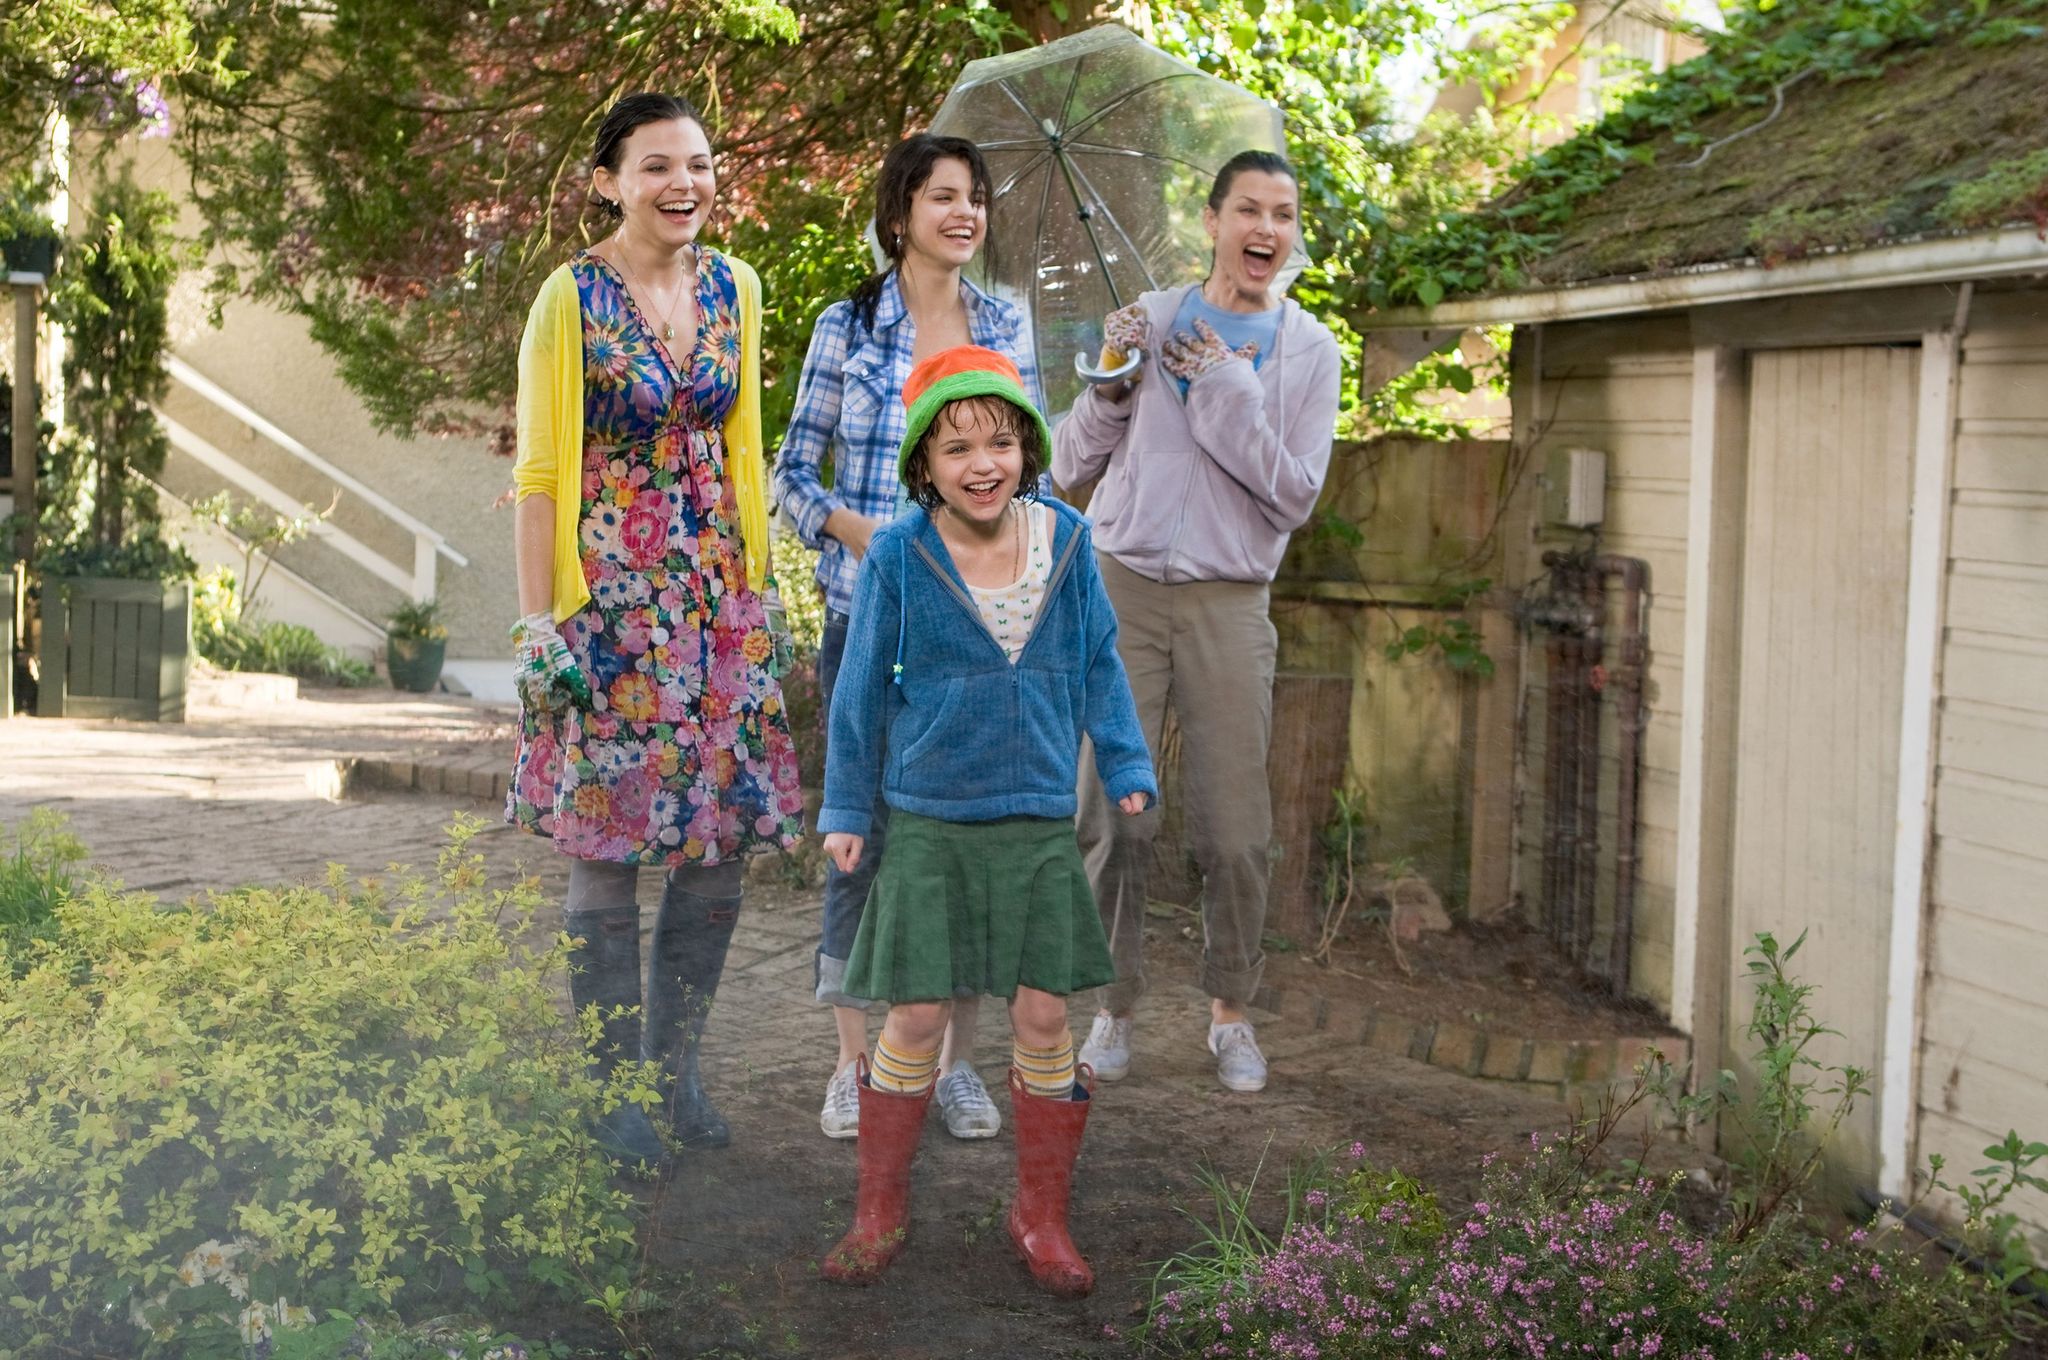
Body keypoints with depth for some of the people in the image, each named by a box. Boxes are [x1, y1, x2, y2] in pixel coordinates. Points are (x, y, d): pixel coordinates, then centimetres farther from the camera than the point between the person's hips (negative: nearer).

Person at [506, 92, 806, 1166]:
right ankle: (615, 1088, 13)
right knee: (609, 848, 0)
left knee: (720, 842, 5)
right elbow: (539, 473, -7)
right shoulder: (571, 298, -6)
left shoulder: (734, 288, 8)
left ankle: (677, 1066, 21)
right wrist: (538, 621, -10)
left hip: (716, 593, 5)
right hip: (610, 594, -5)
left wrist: (755, 588, 11)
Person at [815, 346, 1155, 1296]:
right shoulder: (898, 555, -8)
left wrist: (1126, 769, 7)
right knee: (916, 1017, 3)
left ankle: (1040, 1216, 22)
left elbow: (1098, 664, 10)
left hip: (1040, 823, 2)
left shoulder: (1066, 540, -2)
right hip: (928, 822, -2)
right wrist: (846, 809, 3)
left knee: (1043, 1016, 5)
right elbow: (863, 685, 1)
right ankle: (881, 1212, 21)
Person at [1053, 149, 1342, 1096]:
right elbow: (1070, 467, 7)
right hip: (1124, 590, 1)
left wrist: (1225, 390, -11)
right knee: (1112, 814, -2)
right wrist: (1112, 385, -9)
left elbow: (1295, 495, -5)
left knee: (1235, 830, -1)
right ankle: (1114, 1007, 13)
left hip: (1229, 603, 0)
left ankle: (1230, 1011, 17)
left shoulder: (1309, 351, 5)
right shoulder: (1149, 319, 7)